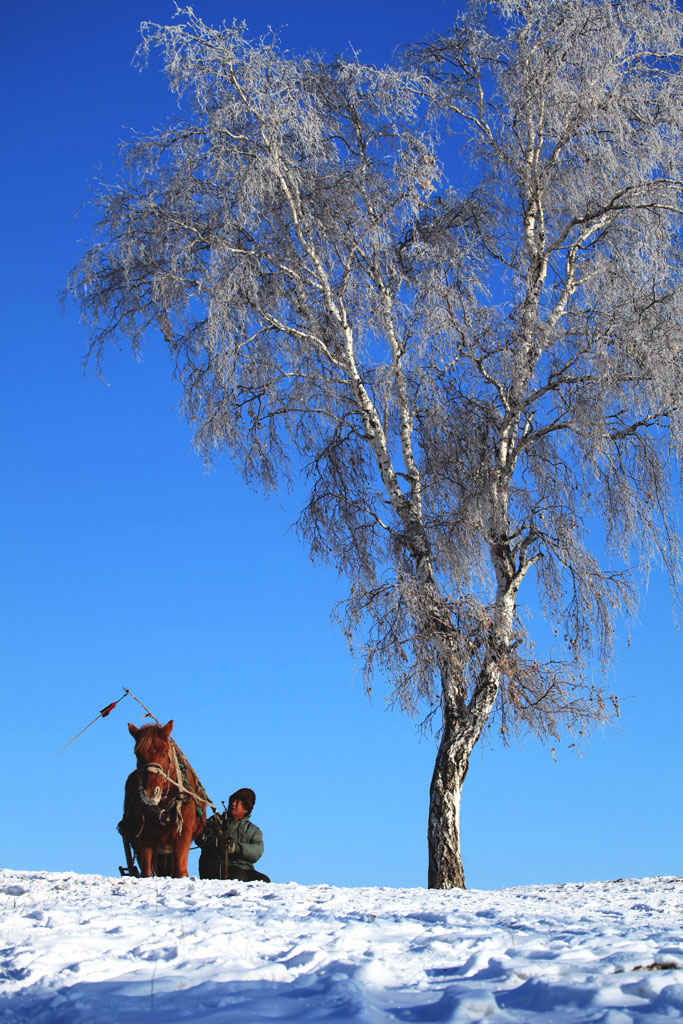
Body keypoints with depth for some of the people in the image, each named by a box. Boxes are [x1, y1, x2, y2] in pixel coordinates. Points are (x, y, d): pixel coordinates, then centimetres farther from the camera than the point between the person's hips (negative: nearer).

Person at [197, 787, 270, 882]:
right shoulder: (215, 820, 21)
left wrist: (235, 848, -15)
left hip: (244, 866, 3)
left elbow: (257, 851, 3)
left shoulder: (253, 830, 23)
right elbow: (199, 839, 6)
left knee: (263, 880, -29)